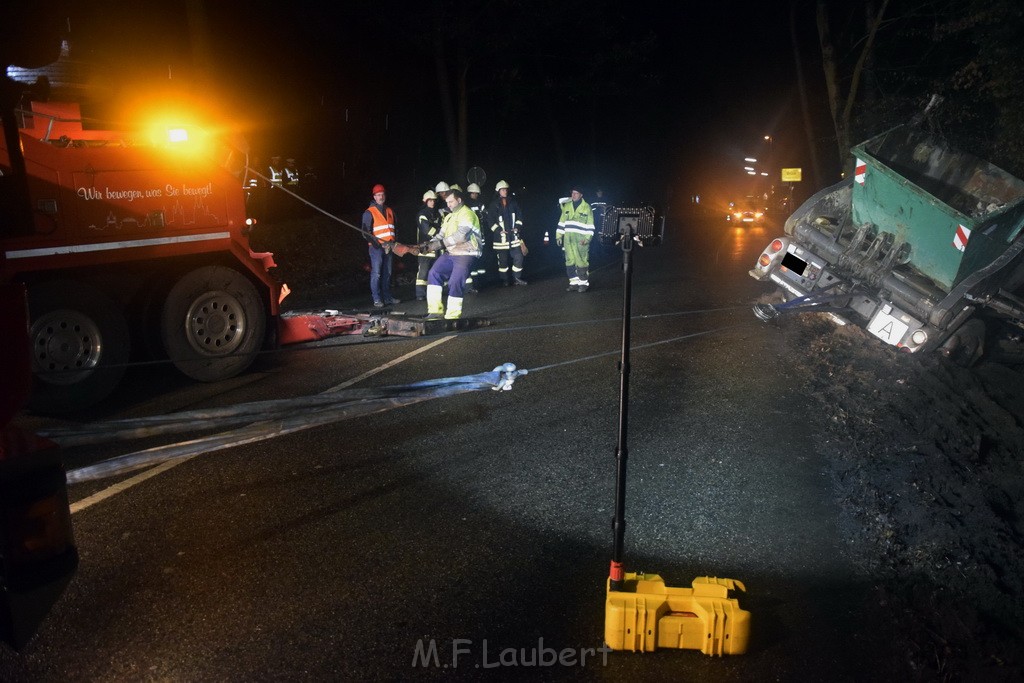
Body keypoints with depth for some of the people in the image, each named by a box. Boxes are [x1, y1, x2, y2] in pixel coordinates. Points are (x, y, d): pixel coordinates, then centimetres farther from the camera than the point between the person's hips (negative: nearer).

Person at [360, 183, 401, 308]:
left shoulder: (390, 211, 16)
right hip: (376, 247, -6)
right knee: (376, 273, -9)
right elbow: (366, 232, -8)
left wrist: (392, 242, 6)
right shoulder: (369, 212, -3)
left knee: (387, 273, 11)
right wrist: (378, 244, -16)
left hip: (388, 247, 6)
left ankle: (387, 297, 18)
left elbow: (394, 228, 23)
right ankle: (377, 299, -9)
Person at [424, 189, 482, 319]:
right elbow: (441, 235, 12)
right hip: (450, 254, 8)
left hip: (466, 254, -8)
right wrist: (430, 244, -7)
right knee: (434, 273, -7)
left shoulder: (467, 214, -10)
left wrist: (441, 243, -23)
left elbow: (461, 235, -24)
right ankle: (435, 310, -4)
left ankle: (453, 316, -3)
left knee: (455, 283, -15)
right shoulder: (449, 217, 20)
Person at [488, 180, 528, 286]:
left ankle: (517, 278, 13)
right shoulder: (494, 204, -2)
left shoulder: (513, 202, 8)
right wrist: (499, 230, -13)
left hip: (513, 235, 3)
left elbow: (519, 215, 12)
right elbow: (490, 219, -5)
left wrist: (517, 226, -1)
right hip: (500, 237, -3)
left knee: (518, 257, 1)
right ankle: (504, 280, 13)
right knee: (502, 259, 2)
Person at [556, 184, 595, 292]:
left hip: (581, 240, -5)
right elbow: (562, 222, 15)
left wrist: (587, 238, -13)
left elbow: (590, 225, -3)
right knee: (570, 262, 5)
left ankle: (584, 282, 4)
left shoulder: (586, 207, -1)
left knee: (581, 262, -6)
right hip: (568, 239, 5)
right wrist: (559, 235, 9)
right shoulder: (566, 206, 13)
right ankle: (574, 282, 13)